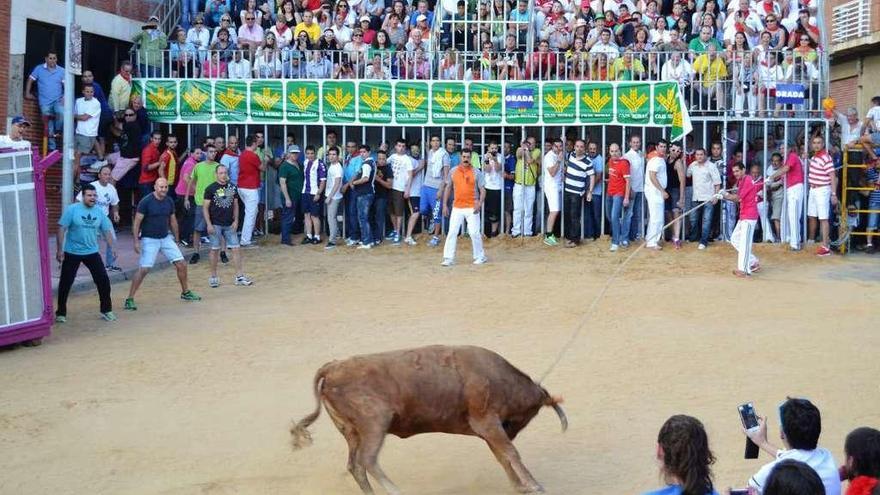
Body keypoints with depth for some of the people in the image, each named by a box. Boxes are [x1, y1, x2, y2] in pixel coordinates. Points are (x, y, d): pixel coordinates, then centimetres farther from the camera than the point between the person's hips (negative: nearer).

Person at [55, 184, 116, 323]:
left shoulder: (99, 211, 1)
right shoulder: (72, 209, -11)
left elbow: (106, 230, 10)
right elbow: (62, 229, -11)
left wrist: (112, 247, 2)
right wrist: (60, 249, -15)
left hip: (92, 252, 3)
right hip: (72, 253, -3)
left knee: (103, 280, -1)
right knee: (65, 282, 3)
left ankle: (106, 310, 14)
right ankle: (61, 313, 18)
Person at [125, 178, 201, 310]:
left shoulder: (169, 202, 3)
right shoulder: (146, 201, -13)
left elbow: (173, 221, 15)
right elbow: (137, 222, -12)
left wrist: (177, 240, 17)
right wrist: (136, 241, -18)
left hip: (166, 238, 6)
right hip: (149, 239, -6)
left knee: (181, 264, 3)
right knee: (143, 269, -13)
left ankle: (185, 292, 23)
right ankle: (129, 299, -6)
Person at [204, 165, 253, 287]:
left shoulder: (232, 187, 6)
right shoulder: (210, 189, -6)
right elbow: (205, 207, -5)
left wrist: (235, 221, 1)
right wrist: (209, 224, -11)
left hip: (229, 224, 4)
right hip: (216, 224, -3)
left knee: (236, 249, 0)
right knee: (215, 250, 4)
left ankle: (239, 276, 4)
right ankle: (213, 277, 15)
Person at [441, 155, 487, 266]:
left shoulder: (476, 172, -1)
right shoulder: (453, 172, 7)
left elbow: (482, 190, -1)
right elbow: (448, 188, 14)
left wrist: (480, 203, -16)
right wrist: (445, 205, 8)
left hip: (472, 208, -2)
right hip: (457, 207, 2)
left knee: (474, 233, -3)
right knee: (452, 232, -2)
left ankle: (480, 256, 13)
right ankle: (449, 258, 1)